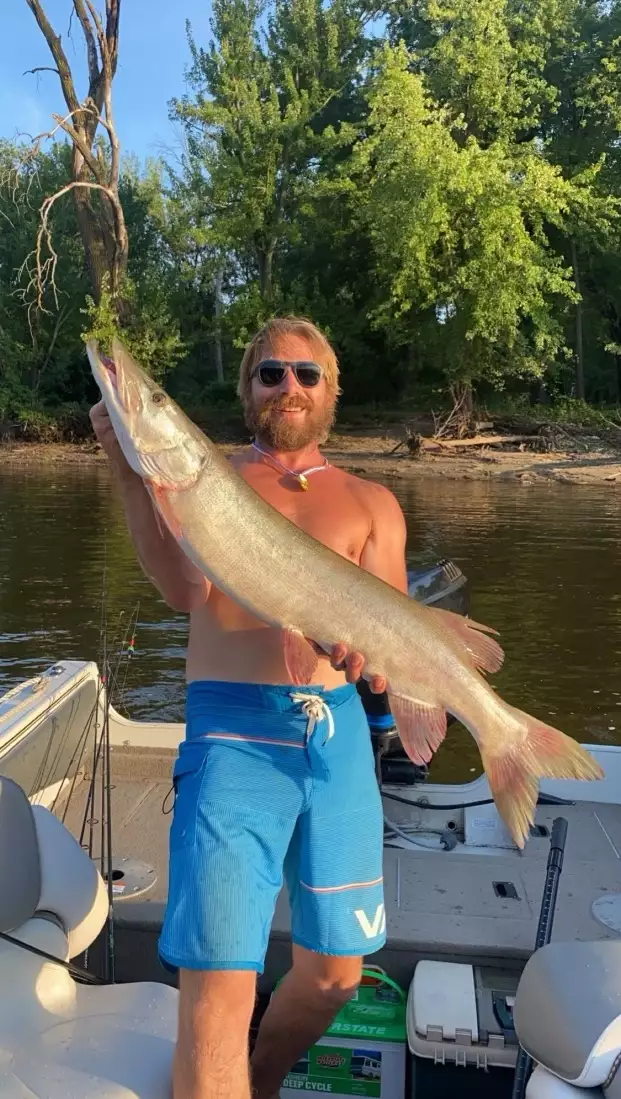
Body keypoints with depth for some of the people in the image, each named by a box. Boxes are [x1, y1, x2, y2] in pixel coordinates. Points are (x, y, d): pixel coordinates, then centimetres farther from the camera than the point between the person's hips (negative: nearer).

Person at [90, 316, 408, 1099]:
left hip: (338, 733, 3)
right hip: (233, 732, -2)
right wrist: (132, 475, -21)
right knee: (217, 981, -9)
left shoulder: (369, 502, 15)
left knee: (334, 973, 12)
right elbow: (185, 589, -9)